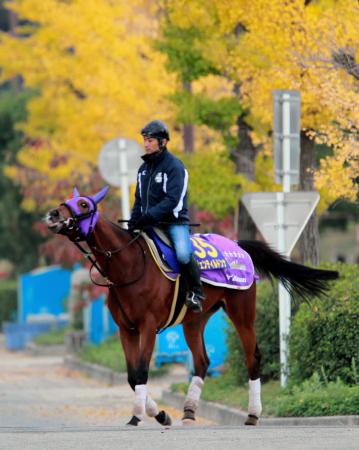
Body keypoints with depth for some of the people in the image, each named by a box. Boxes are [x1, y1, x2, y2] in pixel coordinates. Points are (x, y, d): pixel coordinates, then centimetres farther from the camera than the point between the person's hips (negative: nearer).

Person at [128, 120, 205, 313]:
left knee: (183, 255, -31)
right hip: (150, 224, 8)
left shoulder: (174, 166, -9)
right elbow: (139, 200, 21)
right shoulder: (144, 169, 15)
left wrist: (149, 216, -27)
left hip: (174, 221, -8)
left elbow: (173, 200, -20)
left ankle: (195, 293, -13)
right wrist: (133, 223, 6)